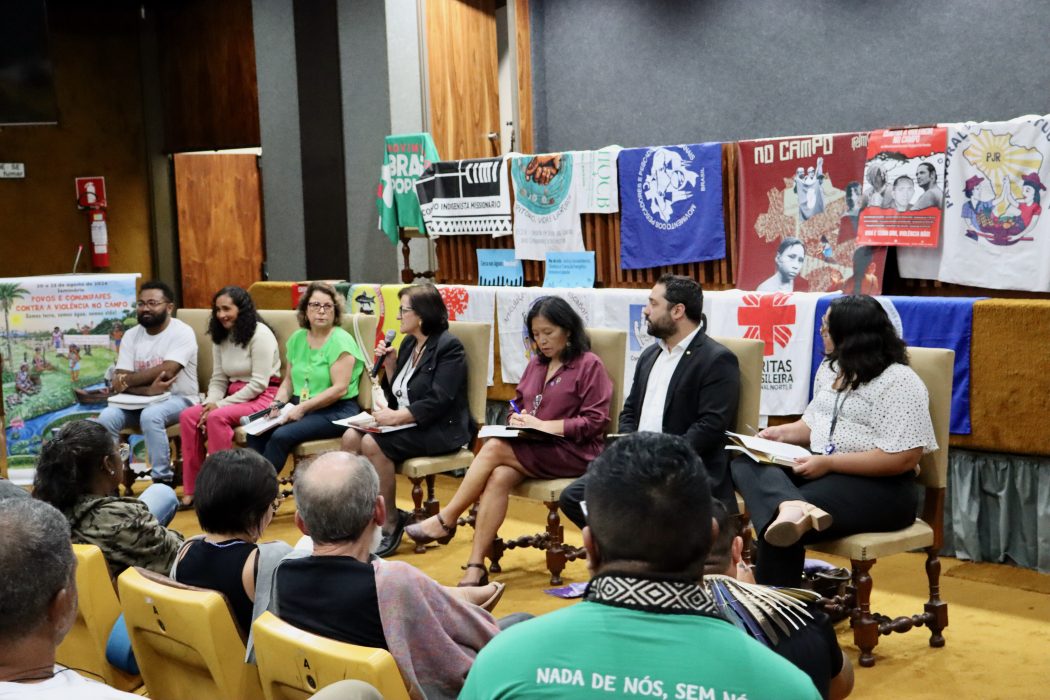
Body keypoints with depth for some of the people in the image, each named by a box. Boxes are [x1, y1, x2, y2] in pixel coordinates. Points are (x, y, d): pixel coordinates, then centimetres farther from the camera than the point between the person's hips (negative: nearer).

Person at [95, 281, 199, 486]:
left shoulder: (182, 332, -9)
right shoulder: (131, 336, 6)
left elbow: (166, 371, -22)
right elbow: (120, 382, -3)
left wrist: (126, 380, -11)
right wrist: (148, 389, -24)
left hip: (177, 399, -5)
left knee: (151, 415, -35)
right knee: (106, 417, -21)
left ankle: (163, 480, -25)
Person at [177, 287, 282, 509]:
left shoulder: (260, 334, -10)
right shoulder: (221, 337, 15)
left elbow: (259, 384, -16)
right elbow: (218, 380, 12)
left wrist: (220, 405, -17)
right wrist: (210, 403, -10)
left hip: (262, 398, -7)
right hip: (234, 397, 7)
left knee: (217, 418, -32)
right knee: (188, 416, -17)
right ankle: (191, 490, -15)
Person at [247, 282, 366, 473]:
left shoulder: (341, 341, -10)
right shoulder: (297, 338, 11)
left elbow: (340, 389, -17)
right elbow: (288, 381, 16)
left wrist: (303, 408, -20)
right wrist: (278, 403, -4)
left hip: (335, 411, -6)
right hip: (300, 407, 7)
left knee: (282, 436, -26)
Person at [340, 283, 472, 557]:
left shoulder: (449, 347, -12)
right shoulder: (409, 344, 14)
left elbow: (438, 402, -21)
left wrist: (396, 417, -25)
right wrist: (390, 365, 3)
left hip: (441, 429, -8)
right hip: (407, 422, 8)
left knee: (373, 443, -26)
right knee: (351, 437, -13)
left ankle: (390, 522, -12)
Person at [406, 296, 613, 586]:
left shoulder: (589, 365, -2)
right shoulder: (536, 364, 18)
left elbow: (594, 422, -9)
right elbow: (518, 405, 25)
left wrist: (544, 425, -16)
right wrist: (518, 419, -1)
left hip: (573, 452, -6)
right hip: (532, 449, 6)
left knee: (494, 448, -26)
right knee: (498, 477, -28)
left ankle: (446, 520, -13)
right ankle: (475, 567, -31)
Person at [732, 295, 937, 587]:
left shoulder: (899, 382, -13)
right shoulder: (830, 368, 15)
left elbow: (903, 458, -20)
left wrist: (828, 463, -21)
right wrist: (783, 432, 4)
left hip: (877, 487, -8)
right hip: (821, 472, 8)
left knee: (773, 519, -29)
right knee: (744, 464, -22)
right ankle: (793, 507, -51)